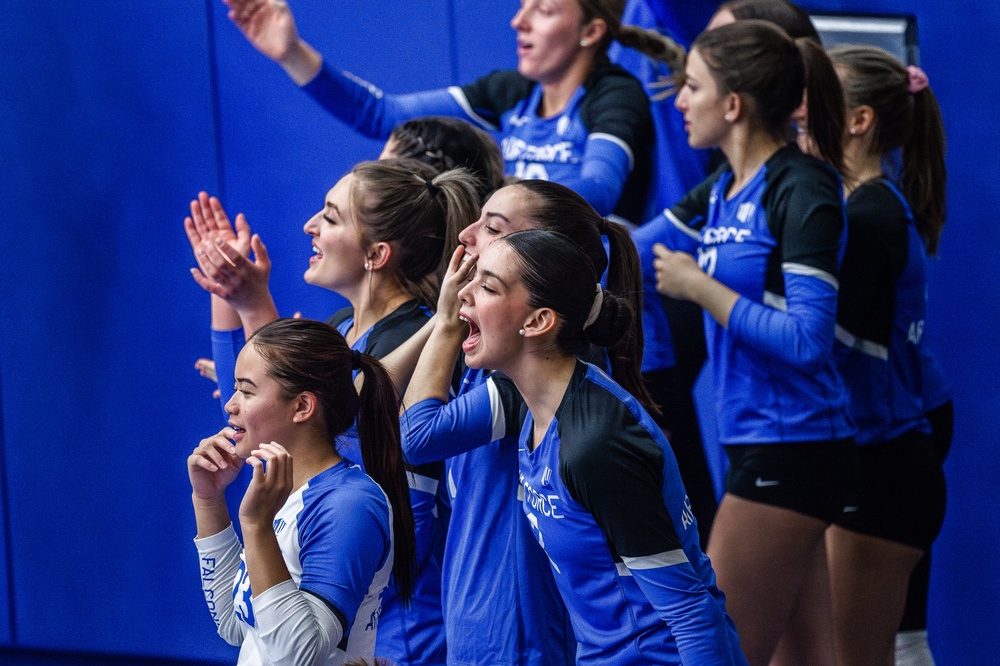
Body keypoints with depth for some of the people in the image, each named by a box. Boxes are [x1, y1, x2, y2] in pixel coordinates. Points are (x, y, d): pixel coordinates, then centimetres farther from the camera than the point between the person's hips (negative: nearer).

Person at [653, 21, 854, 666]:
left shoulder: (804, 189, -14)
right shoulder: (726, 190, 12)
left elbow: (807, 342, -21)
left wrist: (699, 287, -16)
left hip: (791, 451, -9)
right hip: (756, 442, 9)